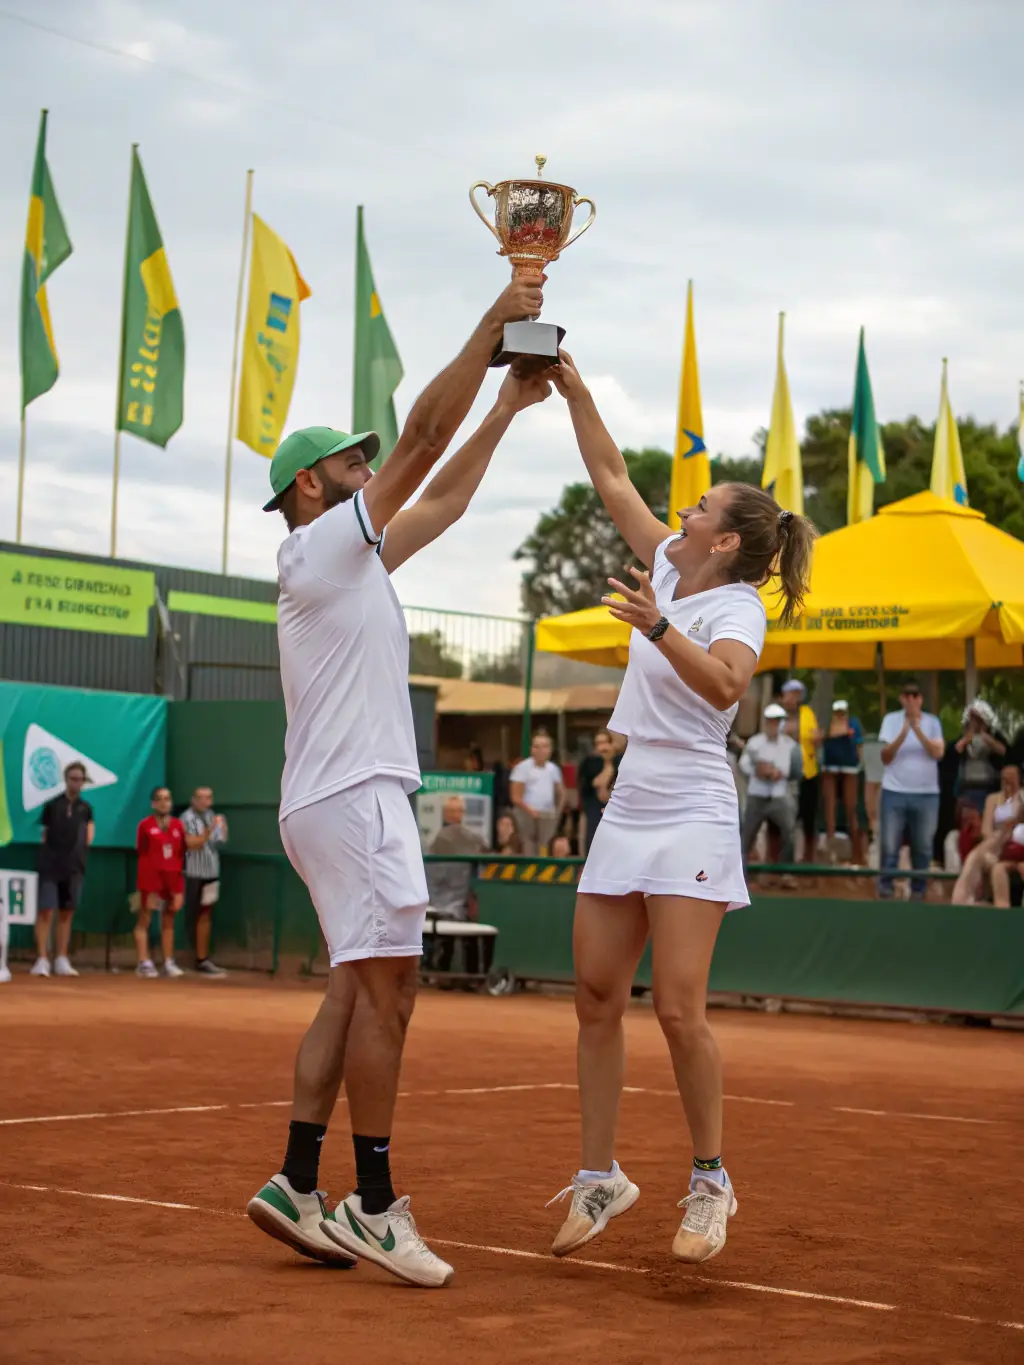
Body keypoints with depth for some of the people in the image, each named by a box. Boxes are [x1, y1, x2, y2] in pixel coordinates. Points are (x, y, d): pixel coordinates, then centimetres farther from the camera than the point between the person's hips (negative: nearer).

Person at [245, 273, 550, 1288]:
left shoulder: (355, 556, 22)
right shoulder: (322, 541, -5)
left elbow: (443, 496, 27)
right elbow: (424, 438, -9)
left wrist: (509, 406, 25)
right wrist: (494, 324, -7)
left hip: (348, 799, 10)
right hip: (352, 796, -10)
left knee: (357, 992, 8)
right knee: (386, 992, -11)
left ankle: (296, 1186, 7)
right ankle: (373, 1206, -9)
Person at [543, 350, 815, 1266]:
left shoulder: (735, 608, -9)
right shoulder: (668, 567, 11)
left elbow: (726, 683, -31)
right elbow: (613, 479, 18)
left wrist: (657, 628, -42)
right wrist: (572, 387, 14)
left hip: (691, 820, -7)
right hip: (629, 810, 7)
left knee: (678, 1009, -10)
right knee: (597, 999, 3)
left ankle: (710, 1183, 4)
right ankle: (599, 1178, 11)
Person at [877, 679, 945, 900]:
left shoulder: (932, 721, 3)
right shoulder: (891, 719, 2)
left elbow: (938, 753, -9)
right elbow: (885, 757, -4)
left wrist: (918, 729, -19)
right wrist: (904, 732, -17)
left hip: (926, 793, 1)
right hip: (895, 792, -1)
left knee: (923, 847, 4)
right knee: (890, 846, -2)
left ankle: (918, 890, 14)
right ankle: (885, 888, 7)